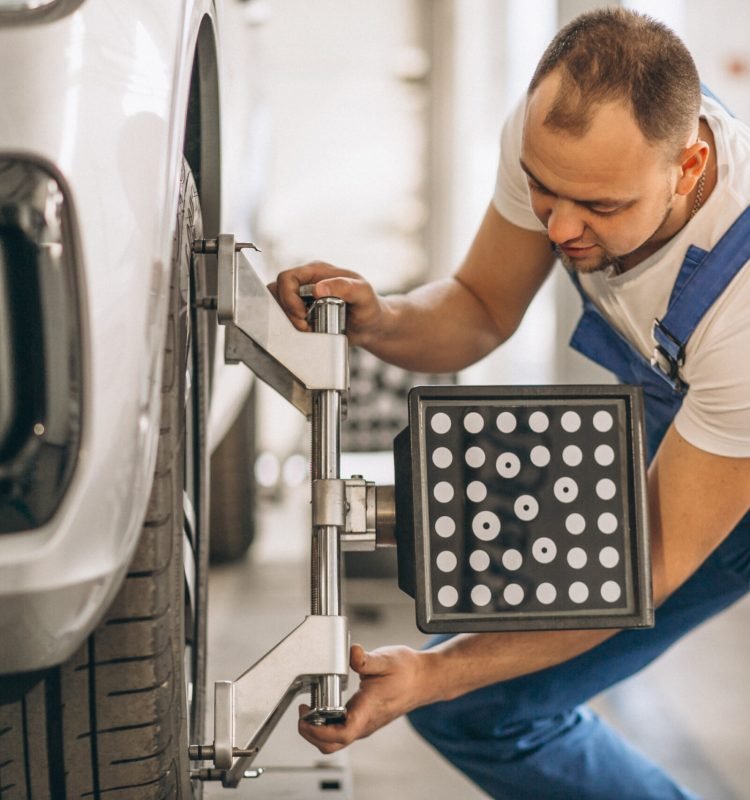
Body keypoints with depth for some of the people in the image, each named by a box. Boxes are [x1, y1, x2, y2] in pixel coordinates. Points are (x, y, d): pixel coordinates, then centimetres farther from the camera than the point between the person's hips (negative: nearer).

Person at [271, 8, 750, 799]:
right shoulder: (550, 132, -23)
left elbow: (652, 559, -28)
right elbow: (481, 310, -6)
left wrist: (434, 673, -32)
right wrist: (378, 321, -29)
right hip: (680, 438, 5)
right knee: (479, 708, 2)